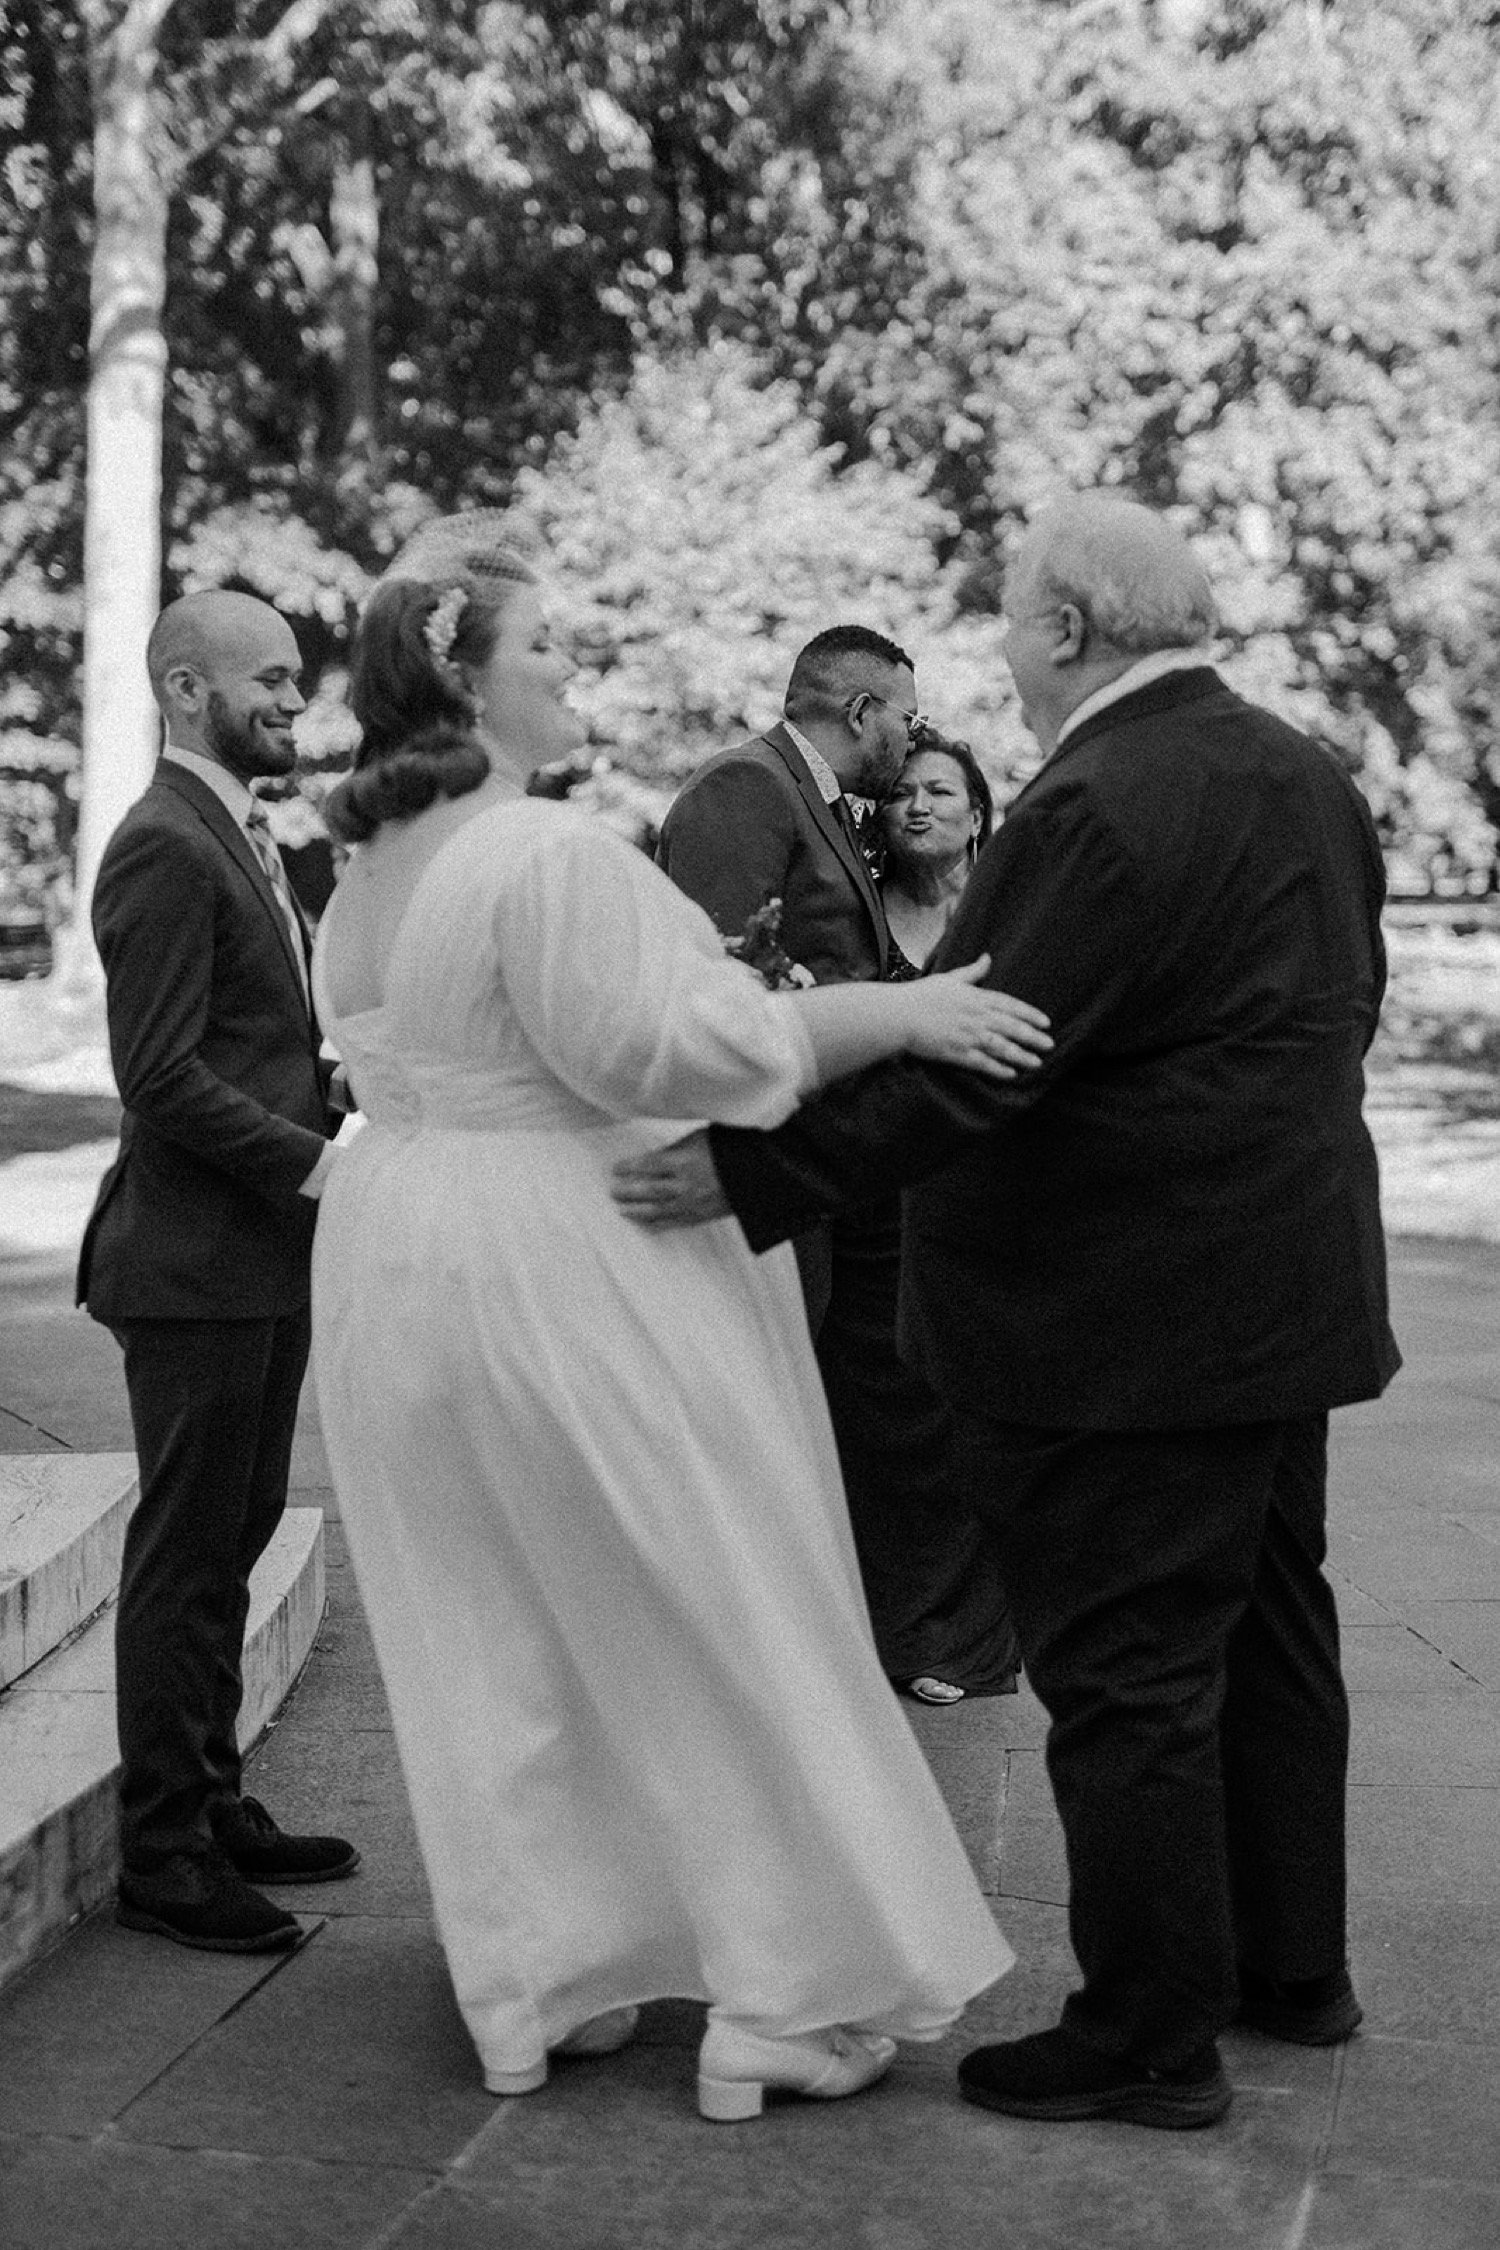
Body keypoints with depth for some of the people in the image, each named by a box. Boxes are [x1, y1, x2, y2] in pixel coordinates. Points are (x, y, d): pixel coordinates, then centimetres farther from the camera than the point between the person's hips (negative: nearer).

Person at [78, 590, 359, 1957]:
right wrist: (316, 1165, -22)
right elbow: (165, 1078, -21)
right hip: (196, 1262, -10)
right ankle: (161, 1855, 7)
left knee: (234, 1539, 16)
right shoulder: (165, 849, -15)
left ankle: (211, 1807, 26)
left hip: (266, 1256, 10)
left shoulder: (242, 841, 16)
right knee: (186, 1556, -2)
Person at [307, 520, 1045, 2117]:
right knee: (715, 1633, 3)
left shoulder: (366, 876, 9)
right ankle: (783, 2001, 9)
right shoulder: (546, 851, -19)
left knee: (488, 1648, 14)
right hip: (558, 1268, -8)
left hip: (396, 1264, 9)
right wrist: (896, 1012, -19)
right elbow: (665, 1043, -22)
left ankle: (536, 1987, 21)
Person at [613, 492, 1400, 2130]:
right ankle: (1290, 1965, 32)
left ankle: (1149, 2037, 8)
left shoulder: (1096, 810, -22)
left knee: (1123, 1675, -1)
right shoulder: (1304, 779, 8)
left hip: (1125, 1330, -10)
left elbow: (974, 1066, -26)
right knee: (1264, 1632, 19)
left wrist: (753, 1174, -23)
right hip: (1287, 1292, 10)